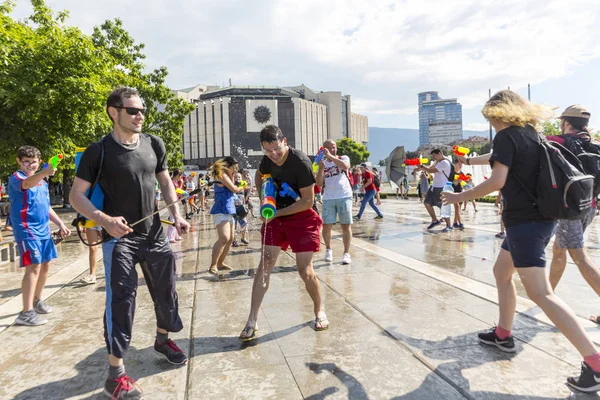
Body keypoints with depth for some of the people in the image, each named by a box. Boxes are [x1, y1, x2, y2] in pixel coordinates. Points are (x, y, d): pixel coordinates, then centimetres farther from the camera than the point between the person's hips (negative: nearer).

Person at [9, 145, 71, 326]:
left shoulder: (42, 182, 16)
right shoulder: (16, 178, -8)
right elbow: (27, 183, -34)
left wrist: (60, 224, 17)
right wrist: (45, 172, -53)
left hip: (43, 229, 8)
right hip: (27, 230, -8)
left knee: (45, 265, 14)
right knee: (34, 266, -13)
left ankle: (37, 301, 31)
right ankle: (26, 312, -11)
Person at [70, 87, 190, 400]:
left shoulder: (154, 144, 2)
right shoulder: (99, 151, -11)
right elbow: (76, 195, -7)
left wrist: (176, 215, 1)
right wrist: (104, 220, -24)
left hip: (154, 233, 5)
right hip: (119, 237, -5)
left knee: (166, 289, 15)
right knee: (120, 298, -6)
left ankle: (163, 339, 41)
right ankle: (116, 374, 9)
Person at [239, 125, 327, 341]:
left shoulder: (301, 163, -24)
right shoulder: (268, 159, -4)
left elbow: (308, 201, -22)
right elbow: (259, 175, 20)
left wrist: (277, 212, -20)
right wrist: (263, 198, 4)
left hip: (302, 219, -5)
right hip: (276, 216, 5)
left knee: (305, 271, -3)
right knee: (264, 266, -1)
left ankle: (319, 311, 24)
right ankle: (252, 322, 6)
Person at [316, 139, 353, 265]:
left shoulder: (343, 158, 6)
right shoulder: (323, 163, 12)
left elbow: (346, 166, -19)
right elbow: (319, 184, 3)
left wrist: (330, 156, -20)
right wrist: (321, 168, -10)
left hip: (344, 197, -2)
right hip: (328, 199, 2)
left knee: (346, 226, 0)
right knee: (326, 226, 0)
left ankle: (346, 253, 9)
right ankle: (328, 249, 22)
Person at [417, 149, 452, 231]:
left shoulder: (444, 163, -15)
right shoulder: (437, 162, 17)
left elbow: (431, 171, -20)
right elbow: (430, 169, 11)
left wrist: (422, 167, -9)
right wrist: (422, 168, -5)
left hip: (441, 188, -10)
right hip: (434, 186, 10)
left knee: (443, 207, -5)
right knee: (427, 202, 11)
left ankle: (449, 226, 5)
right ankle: (435, 220, 24)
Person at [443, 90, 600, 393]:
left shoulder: (506, 135, -11)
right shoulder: (529, 133, 15)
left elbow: (497, 181, -22)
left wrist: (461, 196, -11)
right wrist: (469, 160, 48)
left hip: (525, 221, -10)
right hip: (540, 217, 10)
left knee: (540, 293, -12)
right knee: (501, 273, 20)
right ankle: (503, 335, 30)